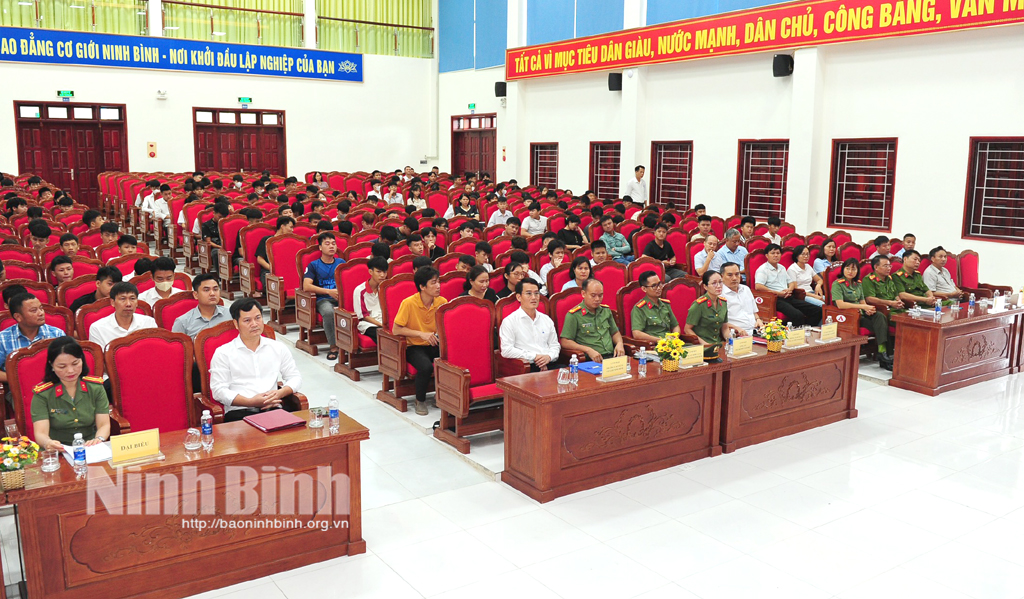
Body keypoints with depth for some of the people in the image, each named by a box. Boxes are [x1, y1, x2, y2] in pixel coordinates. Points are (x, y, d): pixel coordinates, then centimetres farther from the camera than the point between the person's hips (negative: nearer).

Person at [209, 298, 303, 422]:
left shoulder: (278, 348, 18)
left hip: (273, 409, 3)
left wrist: (280, 393, -2)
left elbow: (295, 377, 21)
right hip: (239, 412, -3)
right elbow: (218, 390, -1)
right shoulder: (223, 353, 7)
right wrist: (251, 402, -14)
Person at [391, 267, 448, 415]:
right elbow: (396, 330, -12)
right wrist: (421, 334, -20)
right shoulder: (409, 303, -14)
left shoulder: (442, 302, -2)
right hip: (415, 346, -3)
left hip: (435, 345, 3)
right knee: (426, 366, -35)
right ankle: (420, 400, -5)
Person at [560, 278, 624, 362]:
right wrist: (588, 350, -15)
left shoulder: (606, 310, 18)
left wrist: (619, 343, 7)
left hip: (611, 356, 6)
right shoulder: (573, 315, -3)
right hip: (591, 359, -6)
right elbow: (565, 342, -6)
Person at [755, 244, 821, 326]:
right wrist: (778, 293, -15)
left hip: (788, 298, 8)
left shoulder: (782, 268, 24)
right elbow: (758, 286, -16)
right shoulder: (763, 269, -1)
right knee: (798, 315, -34)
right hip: (776, 300, -8)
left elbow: (792, 282, 30)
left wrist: (789, 289, 4)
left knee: (818, 310, -6)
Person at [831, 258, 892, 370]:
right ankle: (882, 356, -26)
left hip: (860, 314, 6)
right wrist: (863, 307, -16)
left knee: (880, 316, -26)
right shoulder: (837, 284, -2)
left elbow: (863, 302, 17)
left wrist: (868, 309, -8)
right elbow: (840, 304, -15)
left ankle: (883, 351, -33)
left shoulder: (858, 284, 21)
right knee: (880, 324, -26)